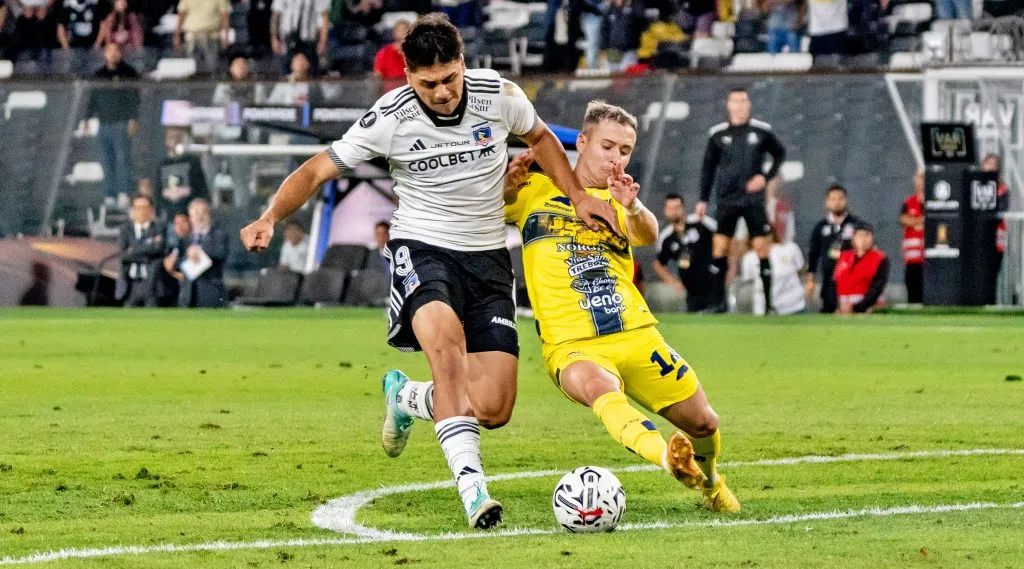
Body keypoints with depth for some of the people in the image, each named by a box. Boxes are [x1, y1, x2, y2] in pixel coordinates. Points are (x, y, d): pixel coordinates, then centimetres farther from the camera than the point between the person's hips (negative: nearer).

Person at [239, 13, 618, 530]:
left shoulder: (498, 95, -7)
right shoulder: (390, 118, -13)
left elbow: (540, 138, 15)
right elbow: (318, 170, -7)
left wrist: (578, 197, 6)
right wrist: (271, 217, -23)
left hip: (487, 256, 3)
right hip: (421, 249, -3)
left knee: (493, 410, -8)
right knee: (445, 334, -38)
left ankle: (406, 397, 25)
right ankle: (470, 480, -41)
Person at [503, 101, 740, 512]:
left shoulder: (617, 201, 16)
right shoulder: (536, 190, 11)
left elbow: (648, 236, -8)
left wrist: (632, 208, -32)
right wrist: (508, 184, -23)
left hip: (636, 336, 4)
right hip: (571, 344, -4)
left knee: (704, 423, 8)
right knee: (603, 391, -38)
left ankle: (709, 482, 41)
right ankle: (668, 458, -62)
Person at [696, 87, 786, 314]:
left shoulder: (762, 131, 0)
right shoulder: (718, 134, 4)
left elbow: (779, 154, 13)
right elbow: (708, 167, 11)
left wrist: (766, 177, -3)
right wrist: (703, 199, 9)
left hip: (754, 199, -1)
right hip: (727, 200, 1)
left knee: (762, 248, -3)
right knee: (719, 248, -5)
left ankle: (768, 302, 4)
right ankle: (718, 302, 1)